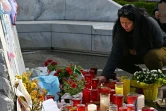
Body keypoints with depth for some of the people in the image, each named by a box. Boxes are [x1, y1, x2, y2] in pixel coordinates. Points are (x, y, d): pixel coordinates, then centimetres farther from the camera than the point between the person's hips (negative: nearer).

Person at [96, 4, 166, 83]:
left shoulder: (150, 24, -31)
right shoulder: (119, 29, -22)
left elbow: (158, 44, -18)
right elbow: (115, 53, -27)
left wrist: (137, 52, -20)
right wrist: (105, 75, -38)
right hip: (139, 54, 4)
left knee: (153, 55, -37)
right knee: (120, 58, -17)